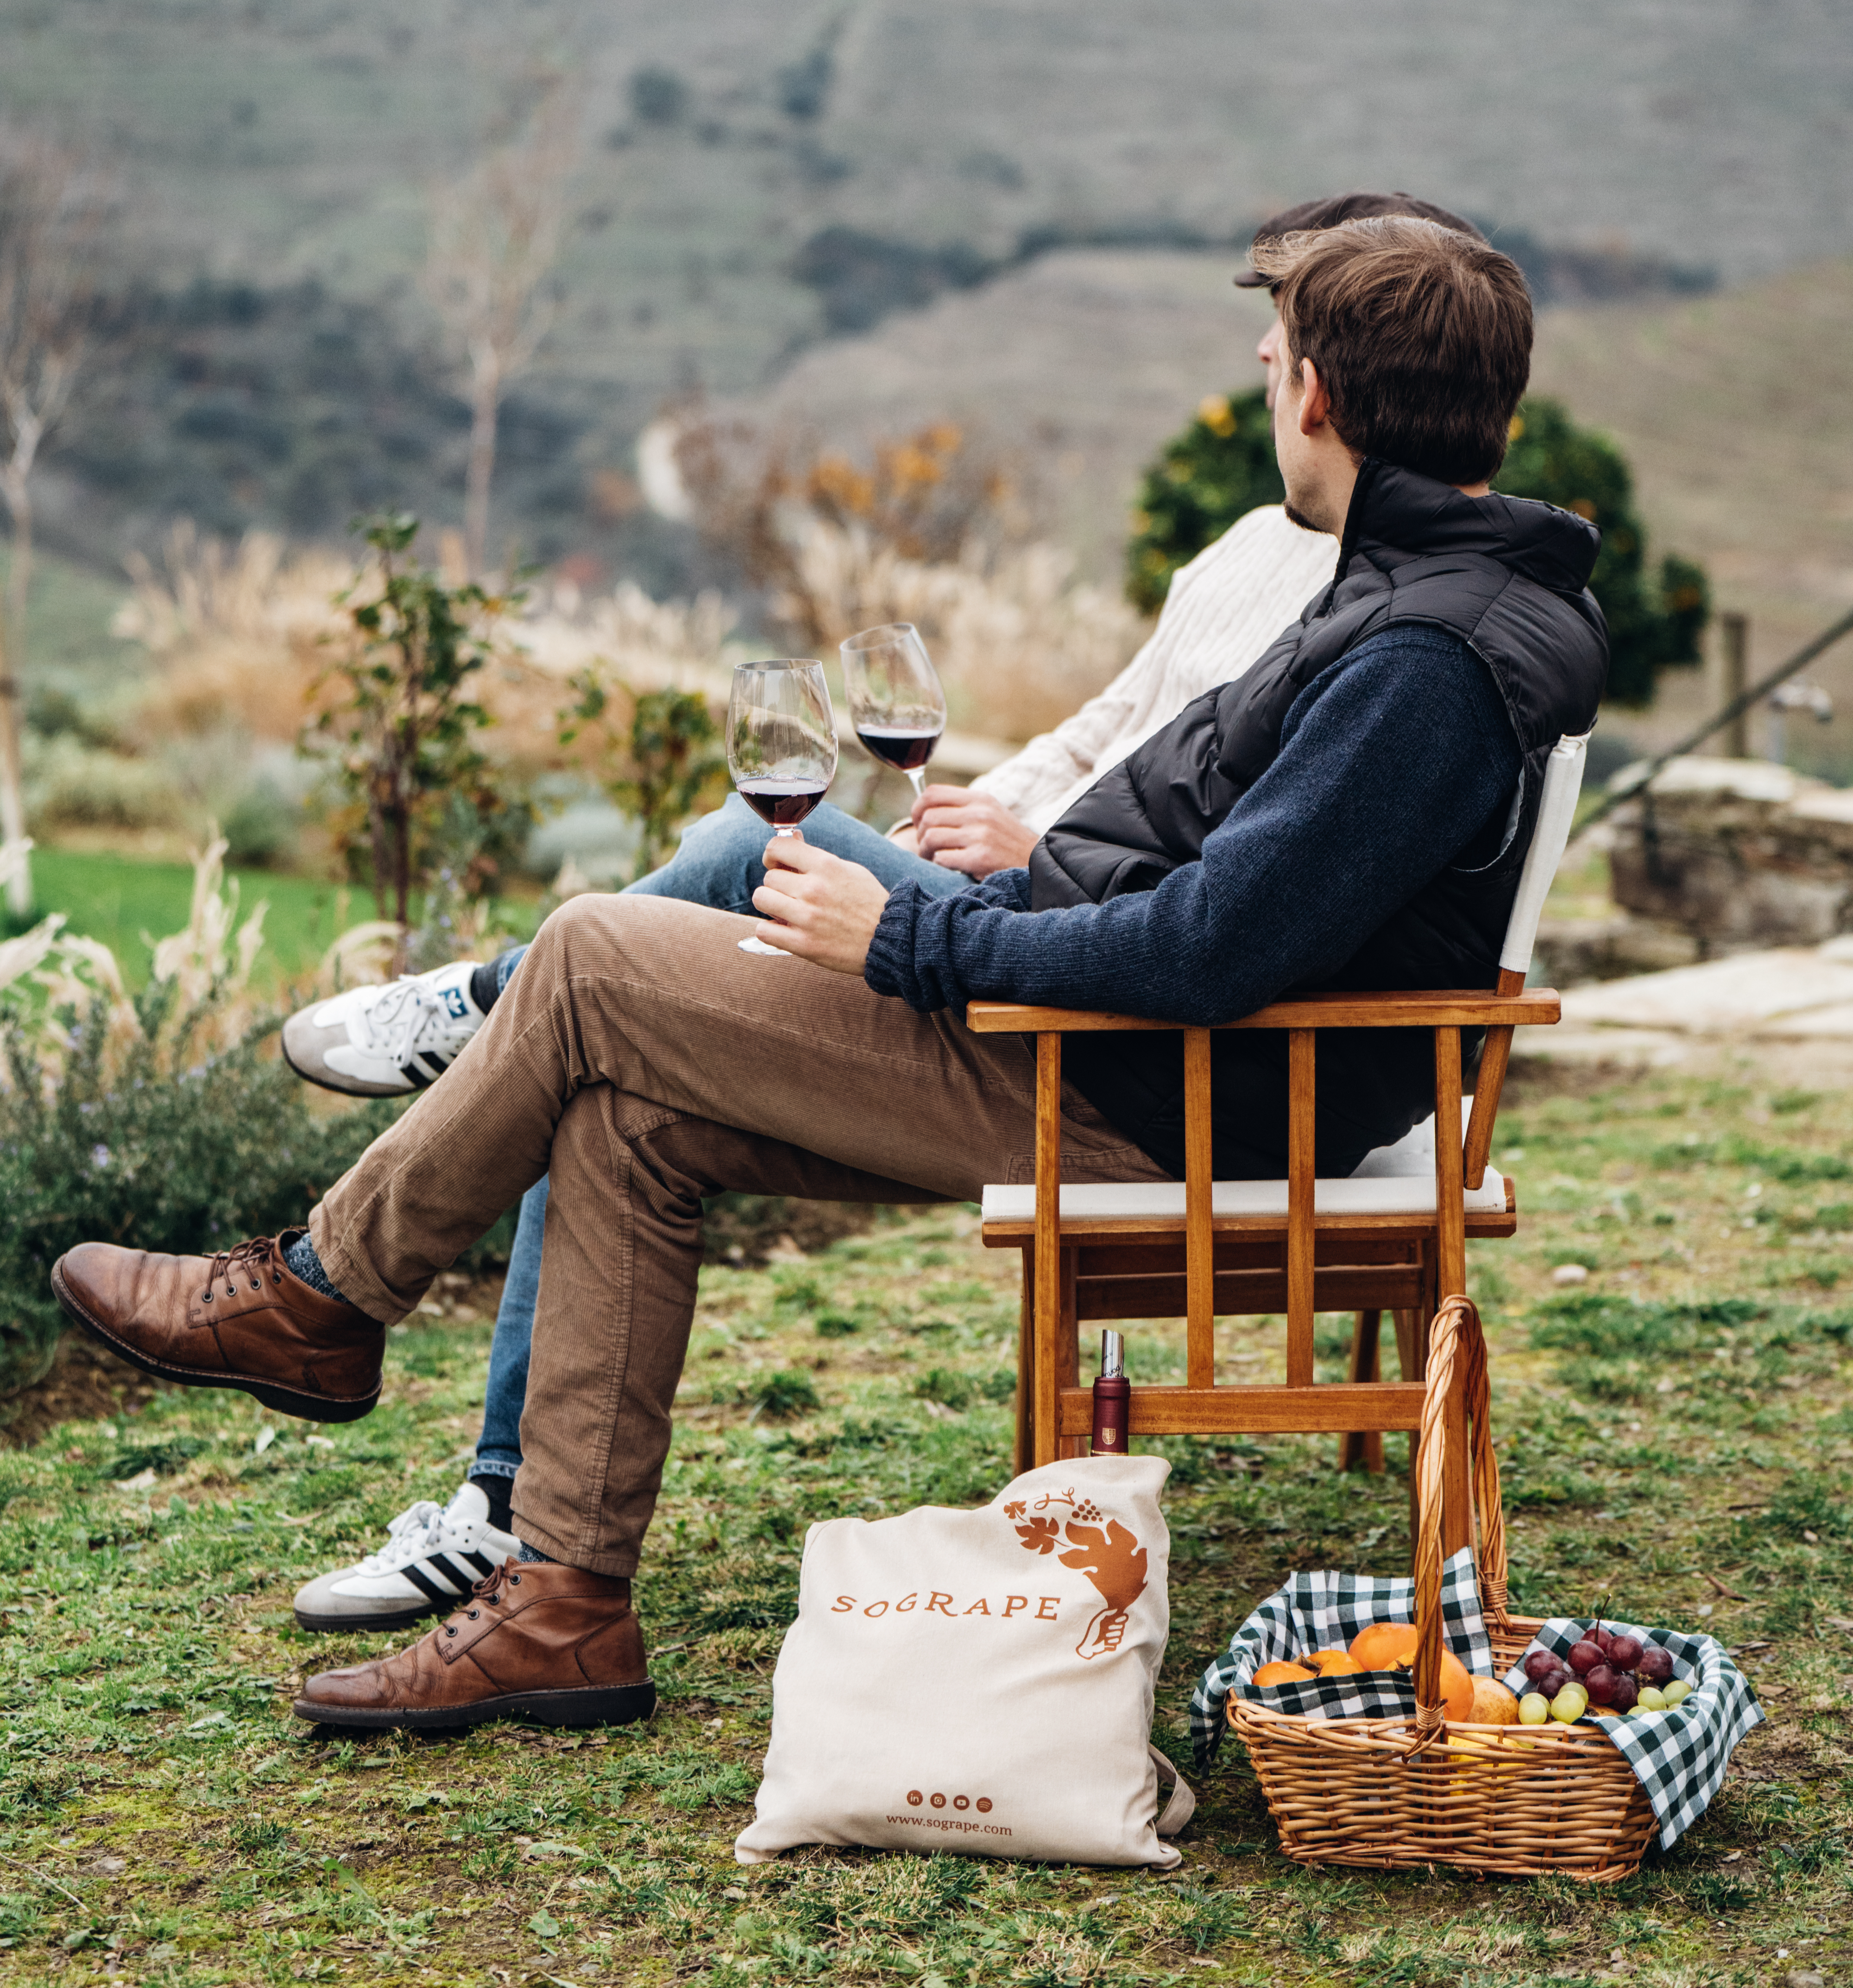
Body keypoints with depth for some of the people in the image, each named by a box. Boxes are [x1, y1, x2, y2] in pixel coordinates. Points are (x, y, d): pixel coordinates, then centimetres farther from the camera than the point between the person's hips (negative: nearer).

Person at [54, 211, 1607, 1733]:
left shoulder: (1426, 663, -23)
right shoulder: (1424, 586, 10)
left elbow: (1208, 951, -28)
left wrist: (908, 941, -18)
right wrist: (1042, 864, 13)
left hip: (1139, 1098, -10)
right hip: (1106, 1049, 10)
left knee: (597, 963, -6)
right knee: (626, 1117, 6)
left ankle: (322, 1295, 16)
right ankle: (565, 1604, 7)